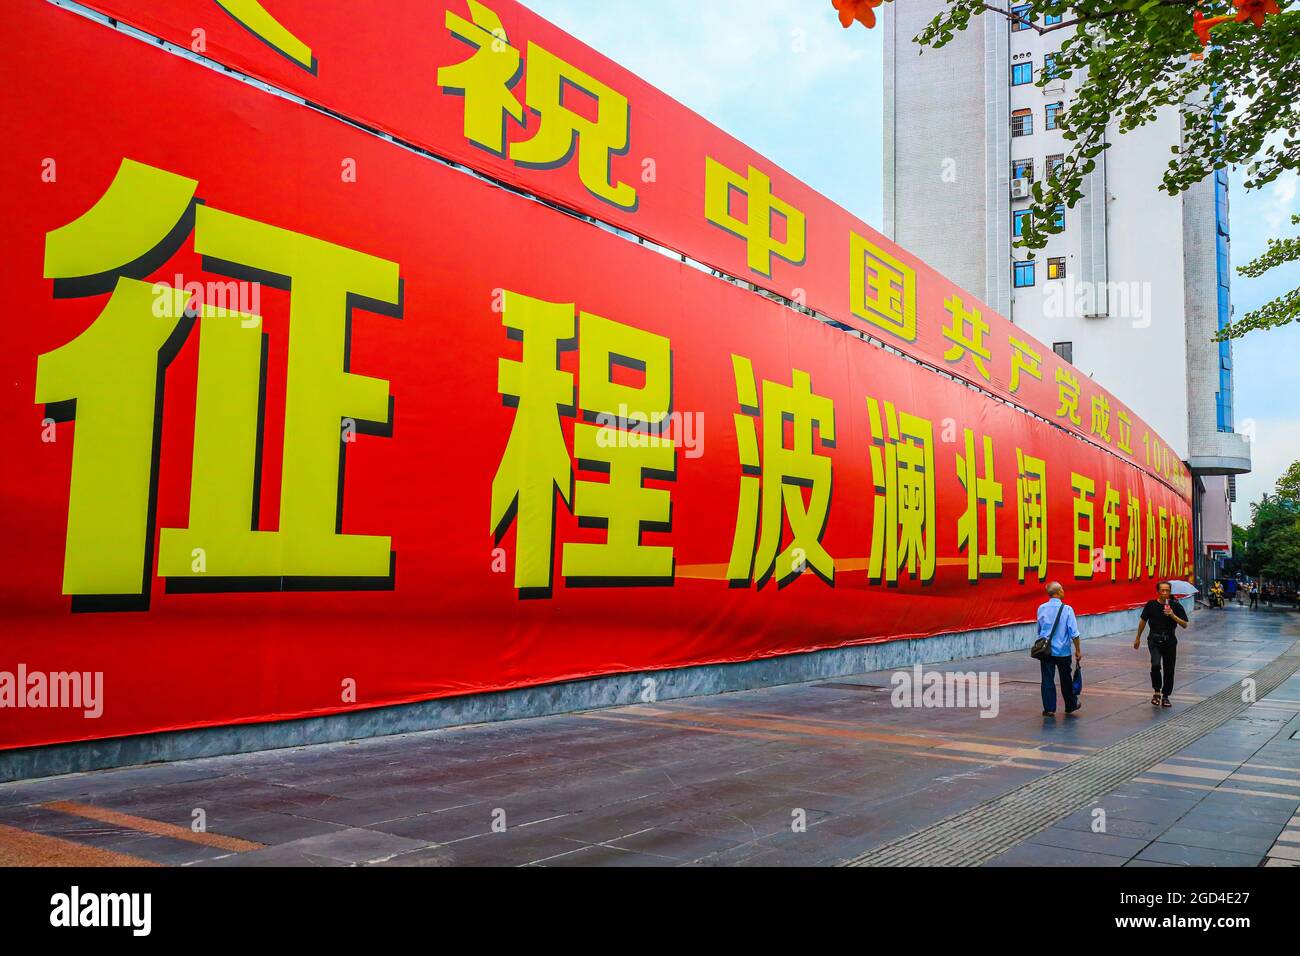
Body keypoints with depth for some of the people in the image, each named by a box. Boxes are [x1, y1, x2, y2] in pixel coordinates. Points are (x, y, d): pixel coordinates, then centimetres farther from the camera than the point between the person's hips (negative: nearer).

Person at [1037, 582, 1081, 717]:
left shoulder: (1041, 608, -2)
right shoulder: (1067, 609, -12)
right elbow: (1074, 633, -11)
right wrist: (1078, 650, -2)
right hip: (1063, 651, -2)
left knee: (1047, 679, 5)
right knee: (1066, 680, 15)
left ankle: (1049, 709, 5)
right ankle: (1070, 706, 30)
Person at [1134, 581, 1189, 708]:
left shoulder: (1176, 606, -3)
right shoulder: (1151, 605, -2)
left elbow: (1184, 625, -5)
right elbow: (1143, 621, 11)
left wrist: (1173, 615, -21)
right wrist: (1138, 638, 16)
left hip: (1170, 640, 1)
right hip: (1154, 640, -1)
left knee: (1169, 670, 5)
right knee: (1156, 665, -20)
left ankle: (1165, 696, 19)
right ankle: (1156, 692, 0)